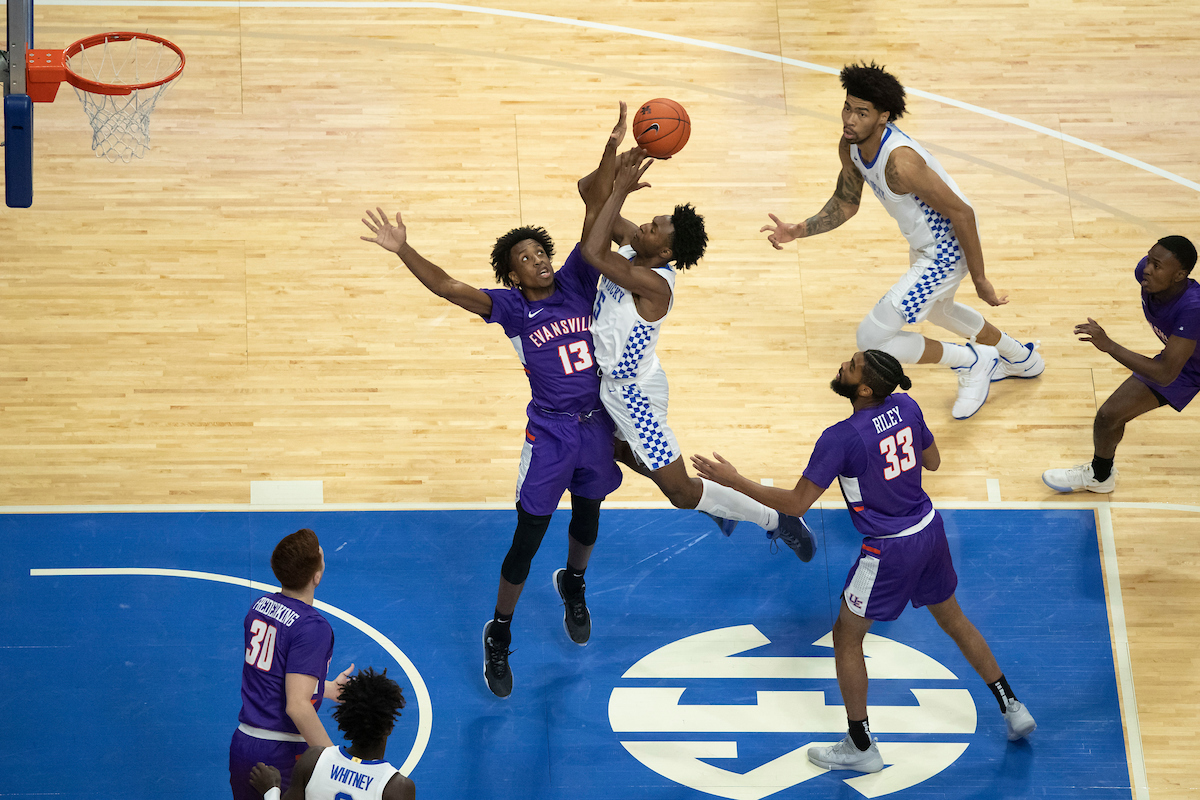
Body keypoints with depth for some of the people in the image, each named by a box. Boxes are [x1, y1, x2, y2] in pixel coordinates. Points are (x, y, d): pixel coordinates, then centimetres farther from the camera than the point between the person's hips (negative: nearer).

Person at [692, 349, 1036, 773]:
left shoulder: (841, 438, -24)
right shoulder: (906, 406, -5)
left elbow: (796, 503, -20)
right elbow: (933, 461, 11)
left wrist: (733, 480, -15)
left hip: (890, 550, -7)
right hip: (930, 530, 7)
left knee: (846, 638, 11)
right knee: (953, 620, 26)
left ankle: (861, 746, 20)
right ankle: (1012, 709, 35)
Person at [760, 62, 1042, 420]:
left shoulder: (900, 161, -36)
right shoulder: (850, 145, -9)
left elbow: (962, 213, -29)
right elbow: (846, 203, 8)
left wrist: (980, 279, -21)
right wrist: (799, 230, -8)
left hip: (944, 253, -10)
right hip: (923, 244, 10)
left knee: (871, 340, -9)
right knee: (935, 308, 38)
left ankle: (973, 361, 10)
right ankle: (1021, 358, 60)